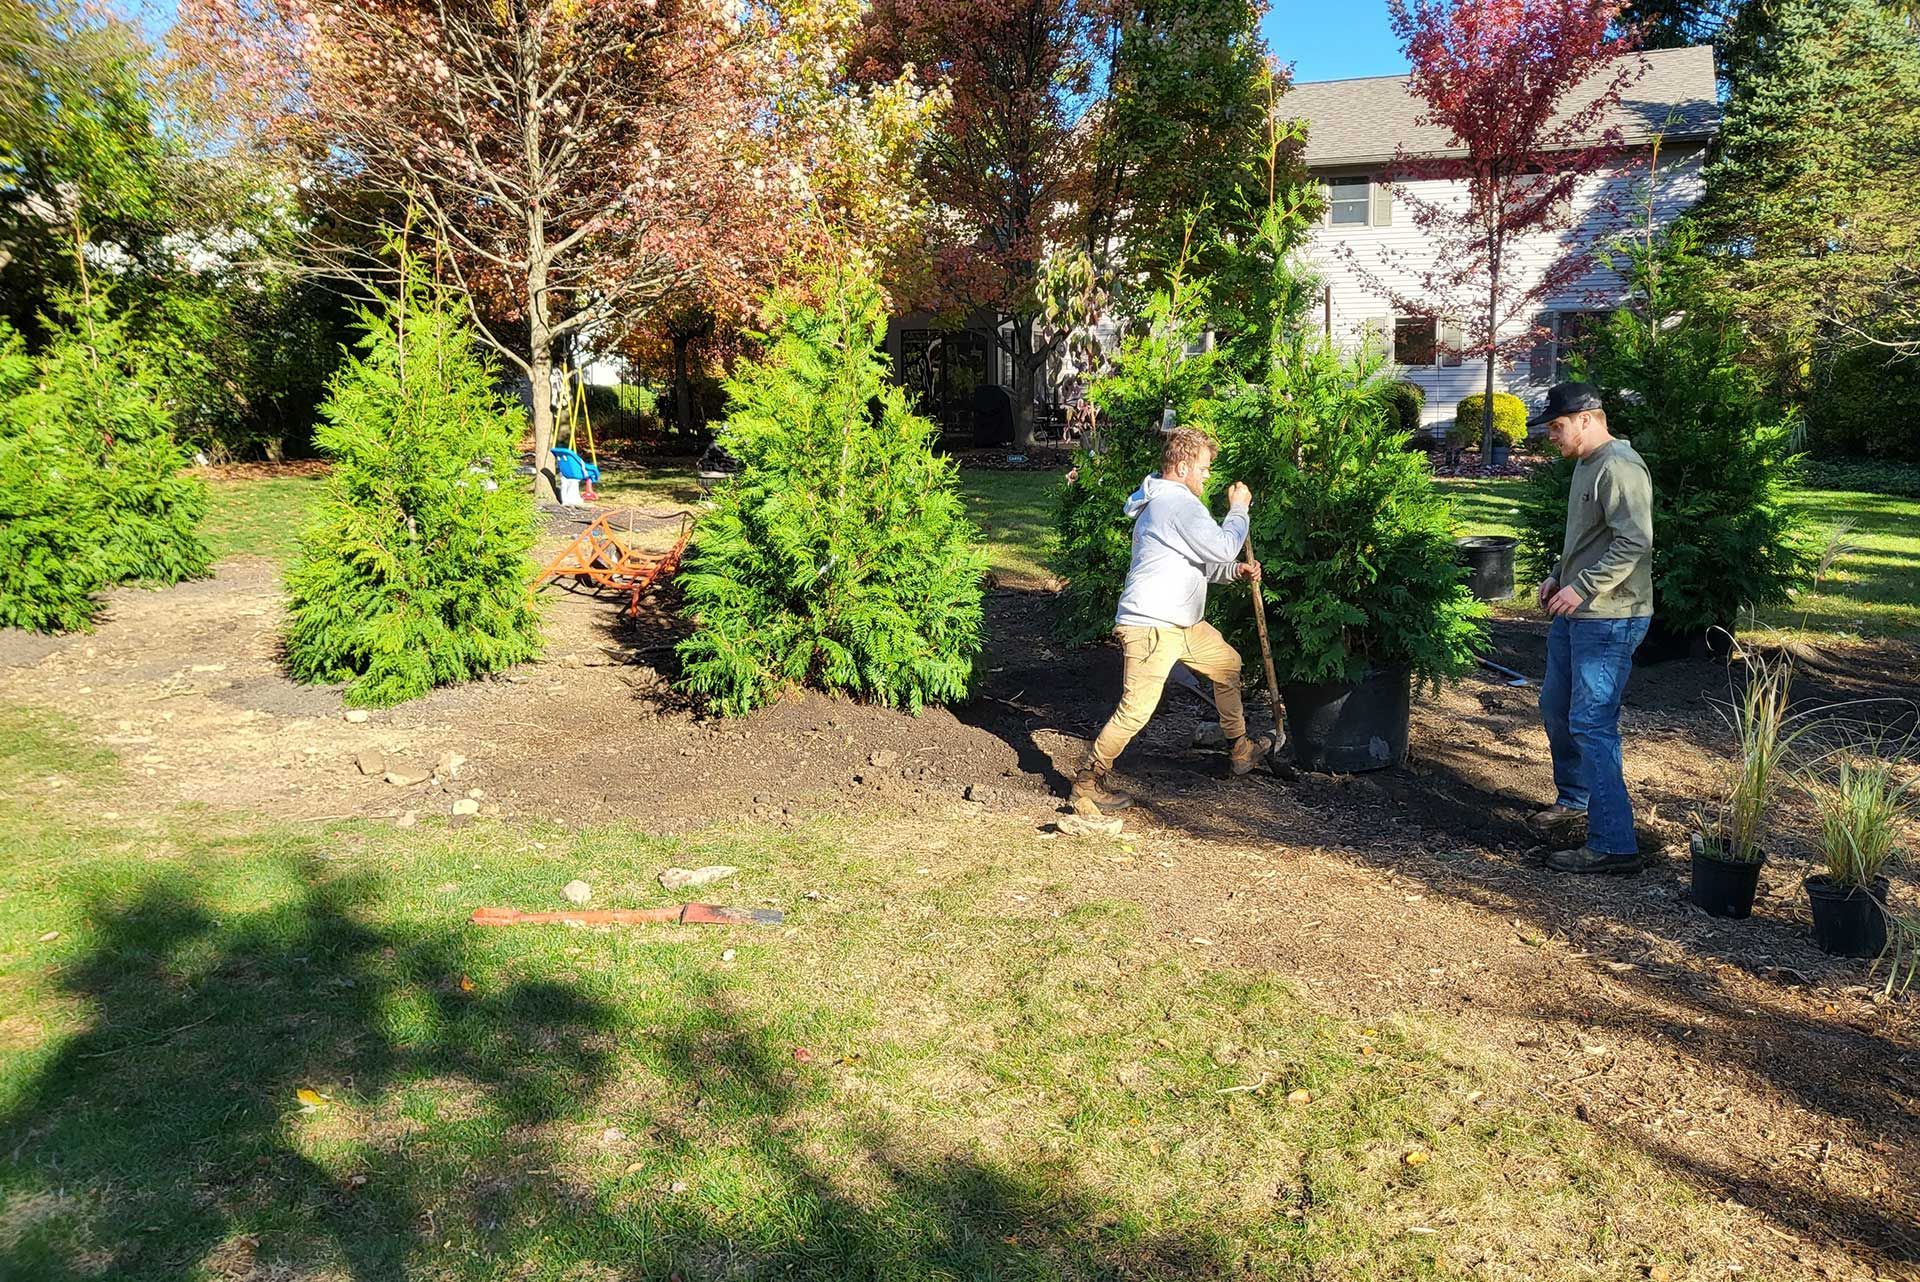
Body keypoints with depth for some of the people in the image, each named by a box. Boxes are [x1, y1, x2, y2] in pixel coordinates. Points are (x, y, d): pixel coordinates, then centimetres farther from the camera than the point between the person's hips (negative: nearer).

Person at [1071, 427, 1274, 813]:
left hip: (1182, 623, 12)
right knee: (1136, 709, -13)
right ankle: (1088, 782, -2)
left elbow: (1201, 564, 25)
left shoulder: (1166, 502, 20)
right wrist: (1238, 509, -2)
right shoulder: (1178, 503, -16)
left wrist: (1235, 570, 10)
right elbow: (1222, 548, -18)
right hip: (1149, 626, -12)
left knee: (1228, 663, 24)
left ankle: (1240, 750, 37)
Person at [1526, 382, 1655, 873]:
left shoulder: (1619, 468, -17)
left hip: (1609, 619, -11)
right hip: (1575, 613, 11)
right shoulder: (1587, 464, 15)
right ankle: (1574, 802, 39)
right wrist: (1558, 575, 13)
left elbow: (1634, 544, -26)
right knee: (1555, 708, 21)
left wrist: (1581, 588, -24)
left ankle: (1613, 845, -5)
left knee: (1592, 726, -11)